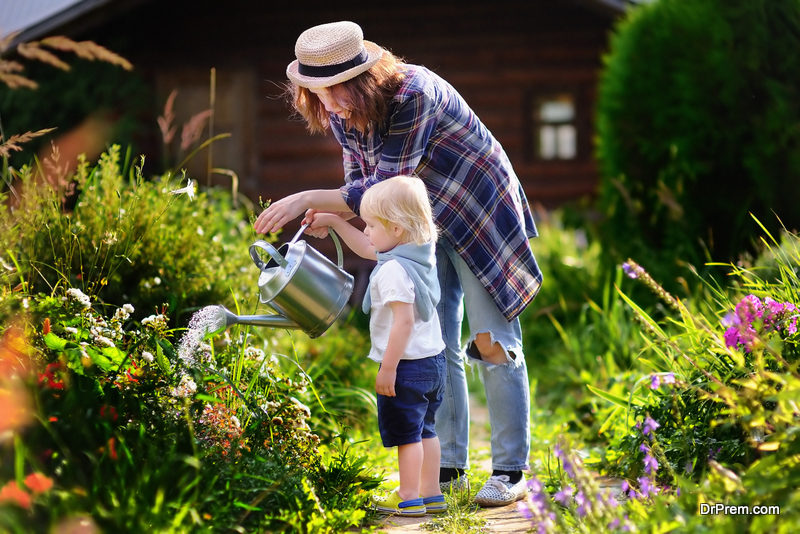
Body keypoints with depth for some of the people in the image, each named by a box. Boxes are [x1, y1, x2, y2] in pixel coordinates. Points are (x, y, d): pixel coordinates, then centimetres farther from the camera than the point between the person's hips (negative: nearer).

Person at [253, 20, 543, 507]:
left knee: (493, 342, -6)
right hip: (423, 227, 7)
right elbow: (361, 180, 4)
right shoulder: (342, 113, -8)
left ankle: (510, 471, 1)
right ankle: (450, 467, 13)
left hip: (480, 216, -7)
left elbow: (386, 189, -33)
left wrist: (308, 200, -33)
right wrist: (328, 216, -17)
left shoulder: (412, 94, -33)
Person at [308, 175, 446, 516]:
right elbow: (366, 249, 23)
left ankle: (408, 497, 8)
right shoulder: (420, 254, 6)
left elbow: (404, 321, -28)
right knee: (425, 430, 17)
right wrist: (334, 222, 25)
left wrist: (388, 368, -23)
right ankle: (431, 494, 24)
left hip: (407, 364, -10)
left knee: (405, 432, 1)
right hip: (433, 360, 10)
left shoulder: (393, 271, -24)